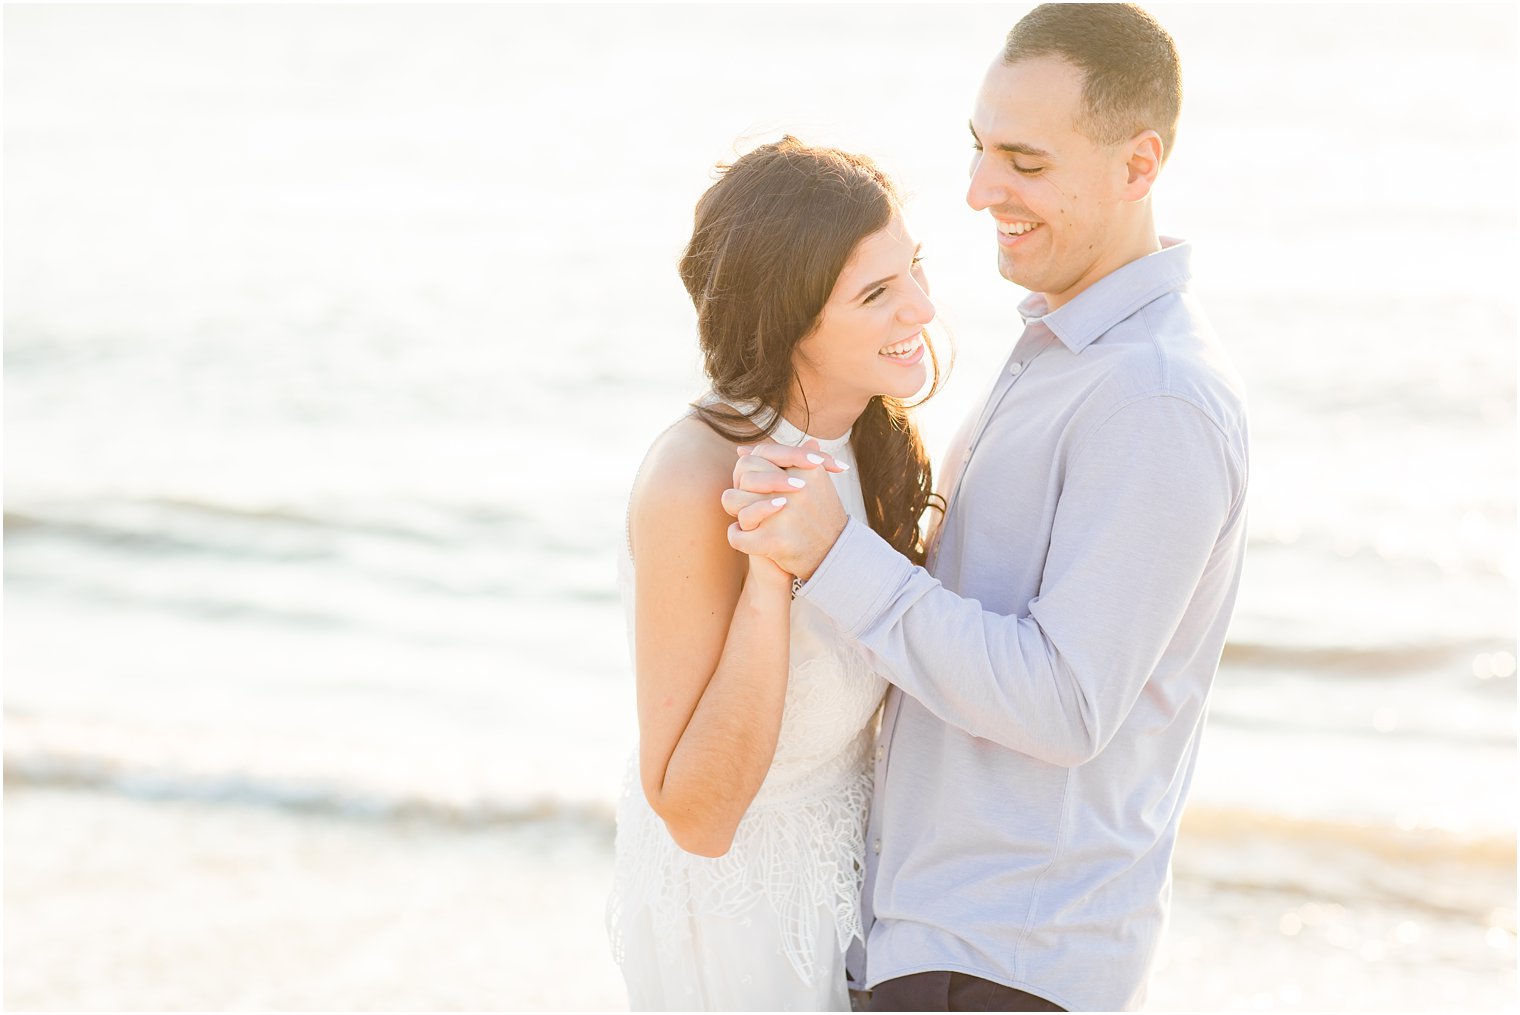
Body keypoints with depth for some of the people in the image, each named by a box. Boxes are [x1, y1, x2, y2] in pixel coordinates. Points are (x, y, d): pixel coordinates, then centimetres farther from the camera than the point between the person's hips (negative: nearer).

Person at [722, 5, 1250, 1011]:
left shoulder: (1159, 403, -22)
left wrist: (835, 555, -26)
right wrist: (800, 503, 0)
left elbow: (1066, 706, -24)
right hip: (953, 910, 10)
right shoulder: (1067, 355, 11)